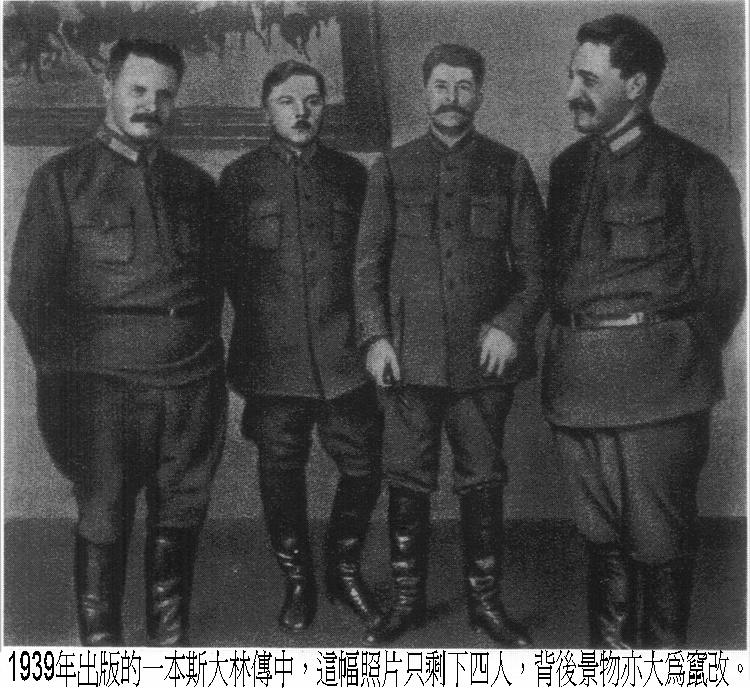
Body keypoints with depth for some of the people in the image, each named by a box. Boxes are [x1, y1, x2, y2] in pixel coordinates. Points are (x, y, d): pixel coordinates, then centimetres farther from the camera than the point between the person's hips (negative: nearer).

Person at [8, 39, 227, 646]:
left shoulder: (194, 183, 13)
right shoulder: (62, 179, 2)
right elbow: (29, 292, 1)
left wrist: (207, 354, 8)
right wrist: (65, 369, -4)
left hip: (193, 384, 4)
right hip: (103, 383, -3)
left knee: (179, 517, 9)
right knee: (103, 522, 1)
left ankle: (171, 639, 26)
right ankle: (100, 645, 19)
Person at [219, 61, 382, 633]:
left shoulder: (351, 174, 9)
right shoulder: (240, 178, 4)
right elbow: (229, 265, 7)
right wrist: (259, 321, 2)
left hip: (346, 359, 1)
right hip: (273, 362, -1)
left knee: (365, 470, 4)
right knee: (281, 477, 6)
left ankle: (345, 570, 28)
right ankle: (297, 580, 28)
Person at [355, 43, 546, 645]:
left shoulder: (509, 168, 7)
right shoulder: (392, 170, 8)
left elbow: (533, 263, 5)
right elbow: (369, 262, 7)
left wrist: (512, 325, -9)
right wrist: (374, 337, -3)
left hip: (486, 354, 0)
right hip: (409, 355, 0)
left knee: (483, 481, 8)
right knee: (407, 481, 4)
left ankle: (486, 599, 23)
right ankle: (407, 598, 19)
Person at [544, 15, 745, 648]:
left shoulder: (694, 171, -2)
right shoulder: (567, 167, 14)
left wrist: (680, 362, -1)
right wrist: (568, 349, 6)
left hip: (656, 385, -5)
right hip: (576, 382, 5)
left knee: (660, 540, 3)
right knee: (602, 534, 15)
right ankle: (611, 647, 30)